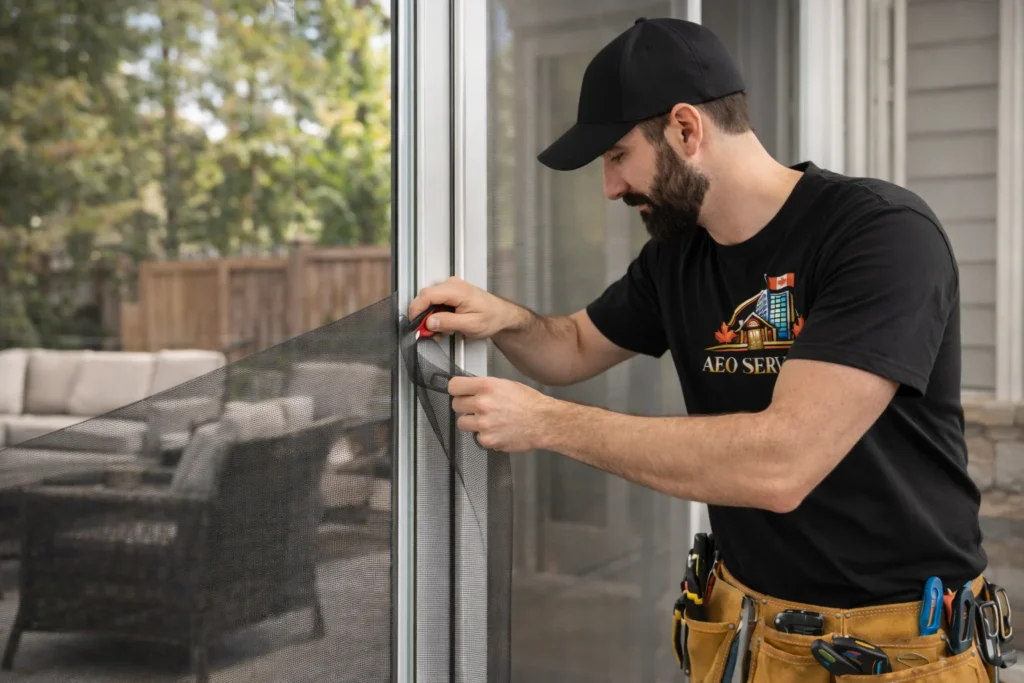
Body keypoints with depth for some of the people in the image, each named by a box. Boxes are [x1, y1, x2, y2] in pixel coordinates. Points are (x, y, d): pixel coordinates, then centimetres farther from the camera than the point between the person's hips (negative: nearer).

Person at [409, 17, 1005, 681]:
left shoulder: (884, 233, -21)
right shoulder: (675, 255, 1)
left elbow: (781, 464, -31)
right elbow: (576, 350, 17)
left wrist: (546, 421, -26)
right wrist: (506, 318, -7)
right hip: (746, 615, 6)